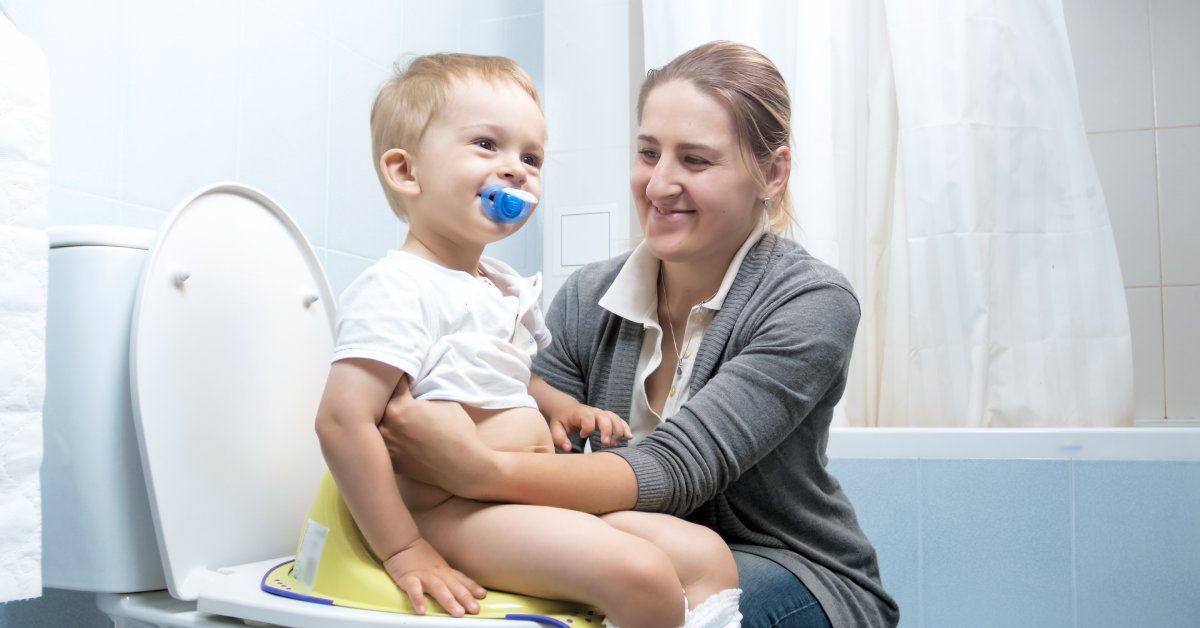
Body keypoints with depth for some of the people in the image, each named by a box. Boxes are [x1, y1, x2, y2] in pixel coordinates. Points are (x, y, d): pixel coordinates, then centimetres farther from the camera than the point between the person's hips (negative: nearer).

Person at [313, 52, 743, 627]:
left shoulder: (508, 288, 16)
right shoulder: (396, 289, -14)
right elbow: (343, 419, -21)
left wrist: (567, 409, 12)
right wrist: (402, 551, -21)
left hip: (539, 501, 10)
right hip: (455, 514, -9)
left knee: (708, 556, -1)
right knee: (642, 576, -27)